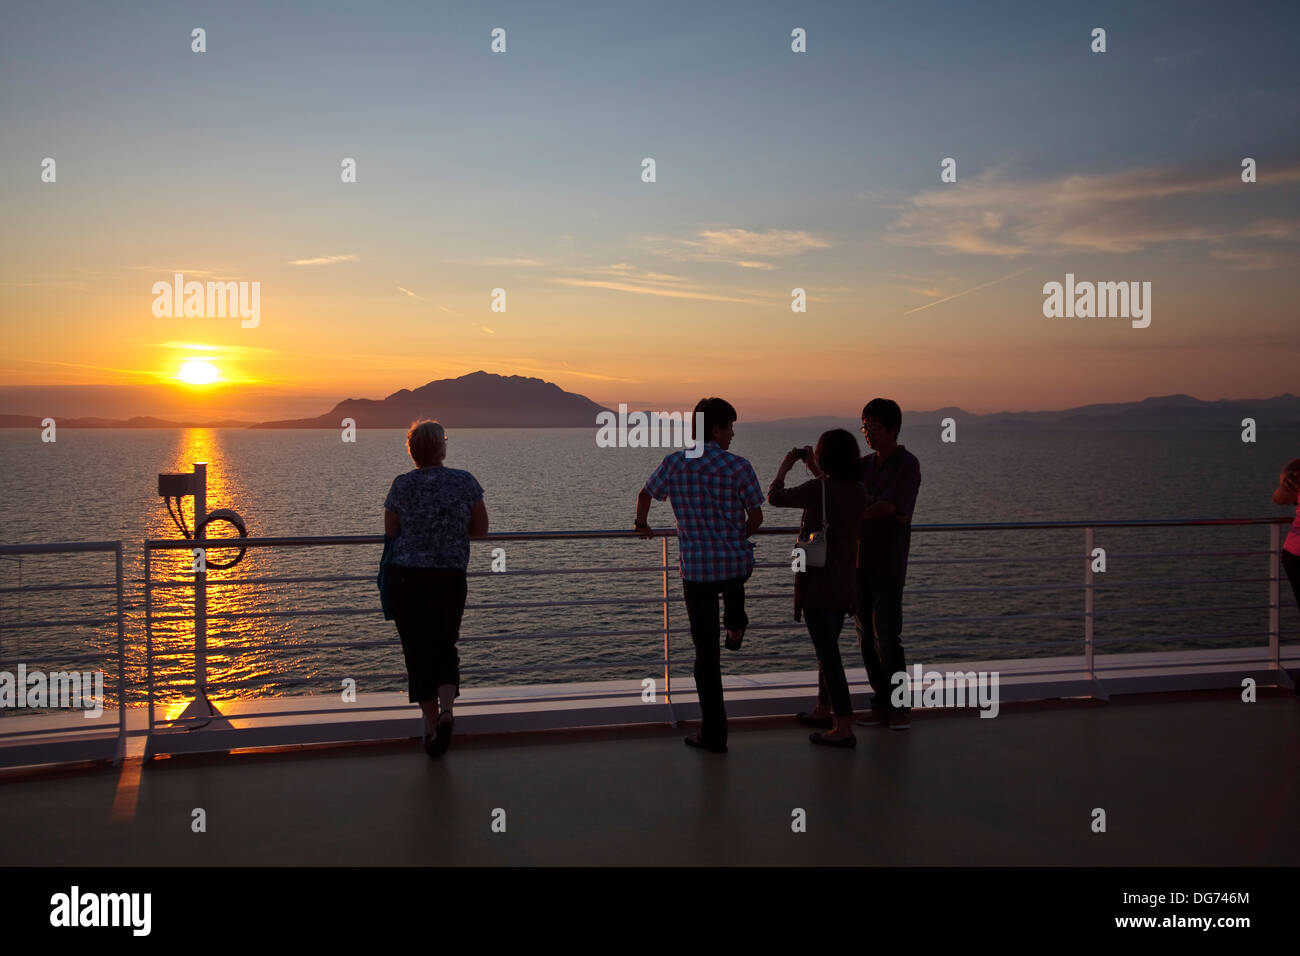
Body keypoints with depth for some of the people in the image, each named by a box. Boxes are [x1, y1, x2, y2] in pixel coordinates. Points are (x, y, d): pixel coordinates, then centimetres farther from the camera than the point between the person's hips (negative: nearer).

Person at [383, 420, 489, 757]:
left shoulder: (402, 485, -3)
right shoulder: (464, 481, -1)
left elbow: (390, 530, 4)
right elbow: (481, 529, 5)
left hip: (407, 577, -1)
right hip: (451, 577, 1)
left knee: (418, 651, 9)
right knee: (445, 647, 15)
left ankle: (431, 721, 9)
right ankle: (446, 709, -7)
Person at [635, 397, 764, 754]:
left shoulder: (675, 463, -2)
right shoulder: (738, 467, -7)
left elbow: (645, 495, 14)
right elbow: (755, 518, 0)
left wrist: (642, 525, 34)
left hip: (696, 567, 0)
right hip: (738, 563, 0)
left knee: (707, 651, 6)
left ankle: (714, 732, 9)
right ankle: (735, 624, 38)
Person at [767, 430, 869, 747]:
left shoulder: (817, 490, -19)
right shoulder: (859, 491, 2)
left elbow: (774, 497, -8)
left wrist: (784, 468, 9)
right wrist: (817, 473, 25)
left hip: (818, 584, -8)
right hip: (845, 585, 8)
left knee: (828, 654, -3)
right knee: (828, 649, 22)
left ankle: (844, 729, -2)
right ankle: (823, 711, 36)